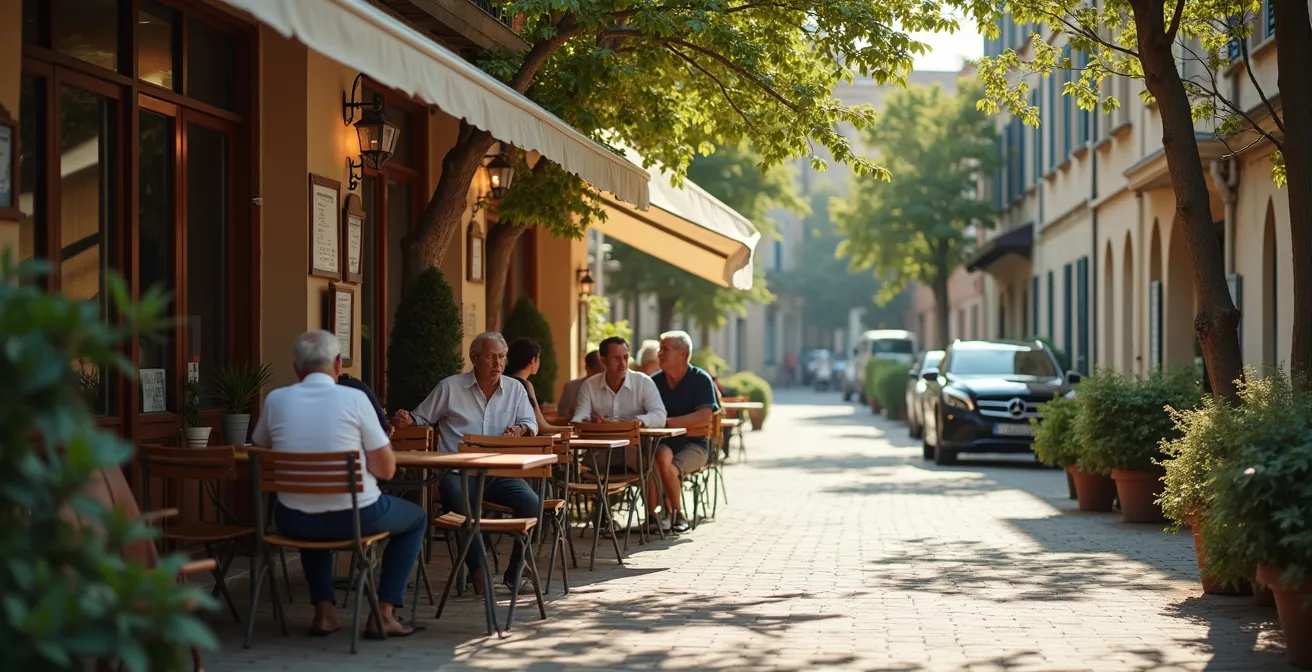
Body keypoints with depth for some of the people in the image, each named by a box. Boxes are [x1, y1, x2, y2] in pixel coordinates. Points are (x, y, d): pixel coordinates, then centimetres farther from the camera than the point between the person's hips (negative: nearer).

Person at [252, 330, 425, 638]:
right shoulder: (354, 398, -11)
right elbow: (386, 469, -9)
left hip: (293, 521, 3)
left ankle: (323, 610, 29)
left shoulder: (276, 400, -2)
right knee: (415, 518, 26)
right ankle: (384, 613, 16)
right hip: (354, 518, -3)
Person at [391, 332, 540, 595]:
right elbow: (421, 418, 12)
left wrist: (519, 430, -15)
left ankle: (514, 572, -10)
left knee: (530, 501, -26)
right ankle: (478, 570, -19)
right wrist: (406, 420, -11)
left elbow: (531, 424, 8)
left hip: (499, 472, 2)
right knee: (460, 503, -37)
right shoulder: (450, 388, 7)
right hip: (458, 471, -2)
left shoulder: (515, 390, 14)